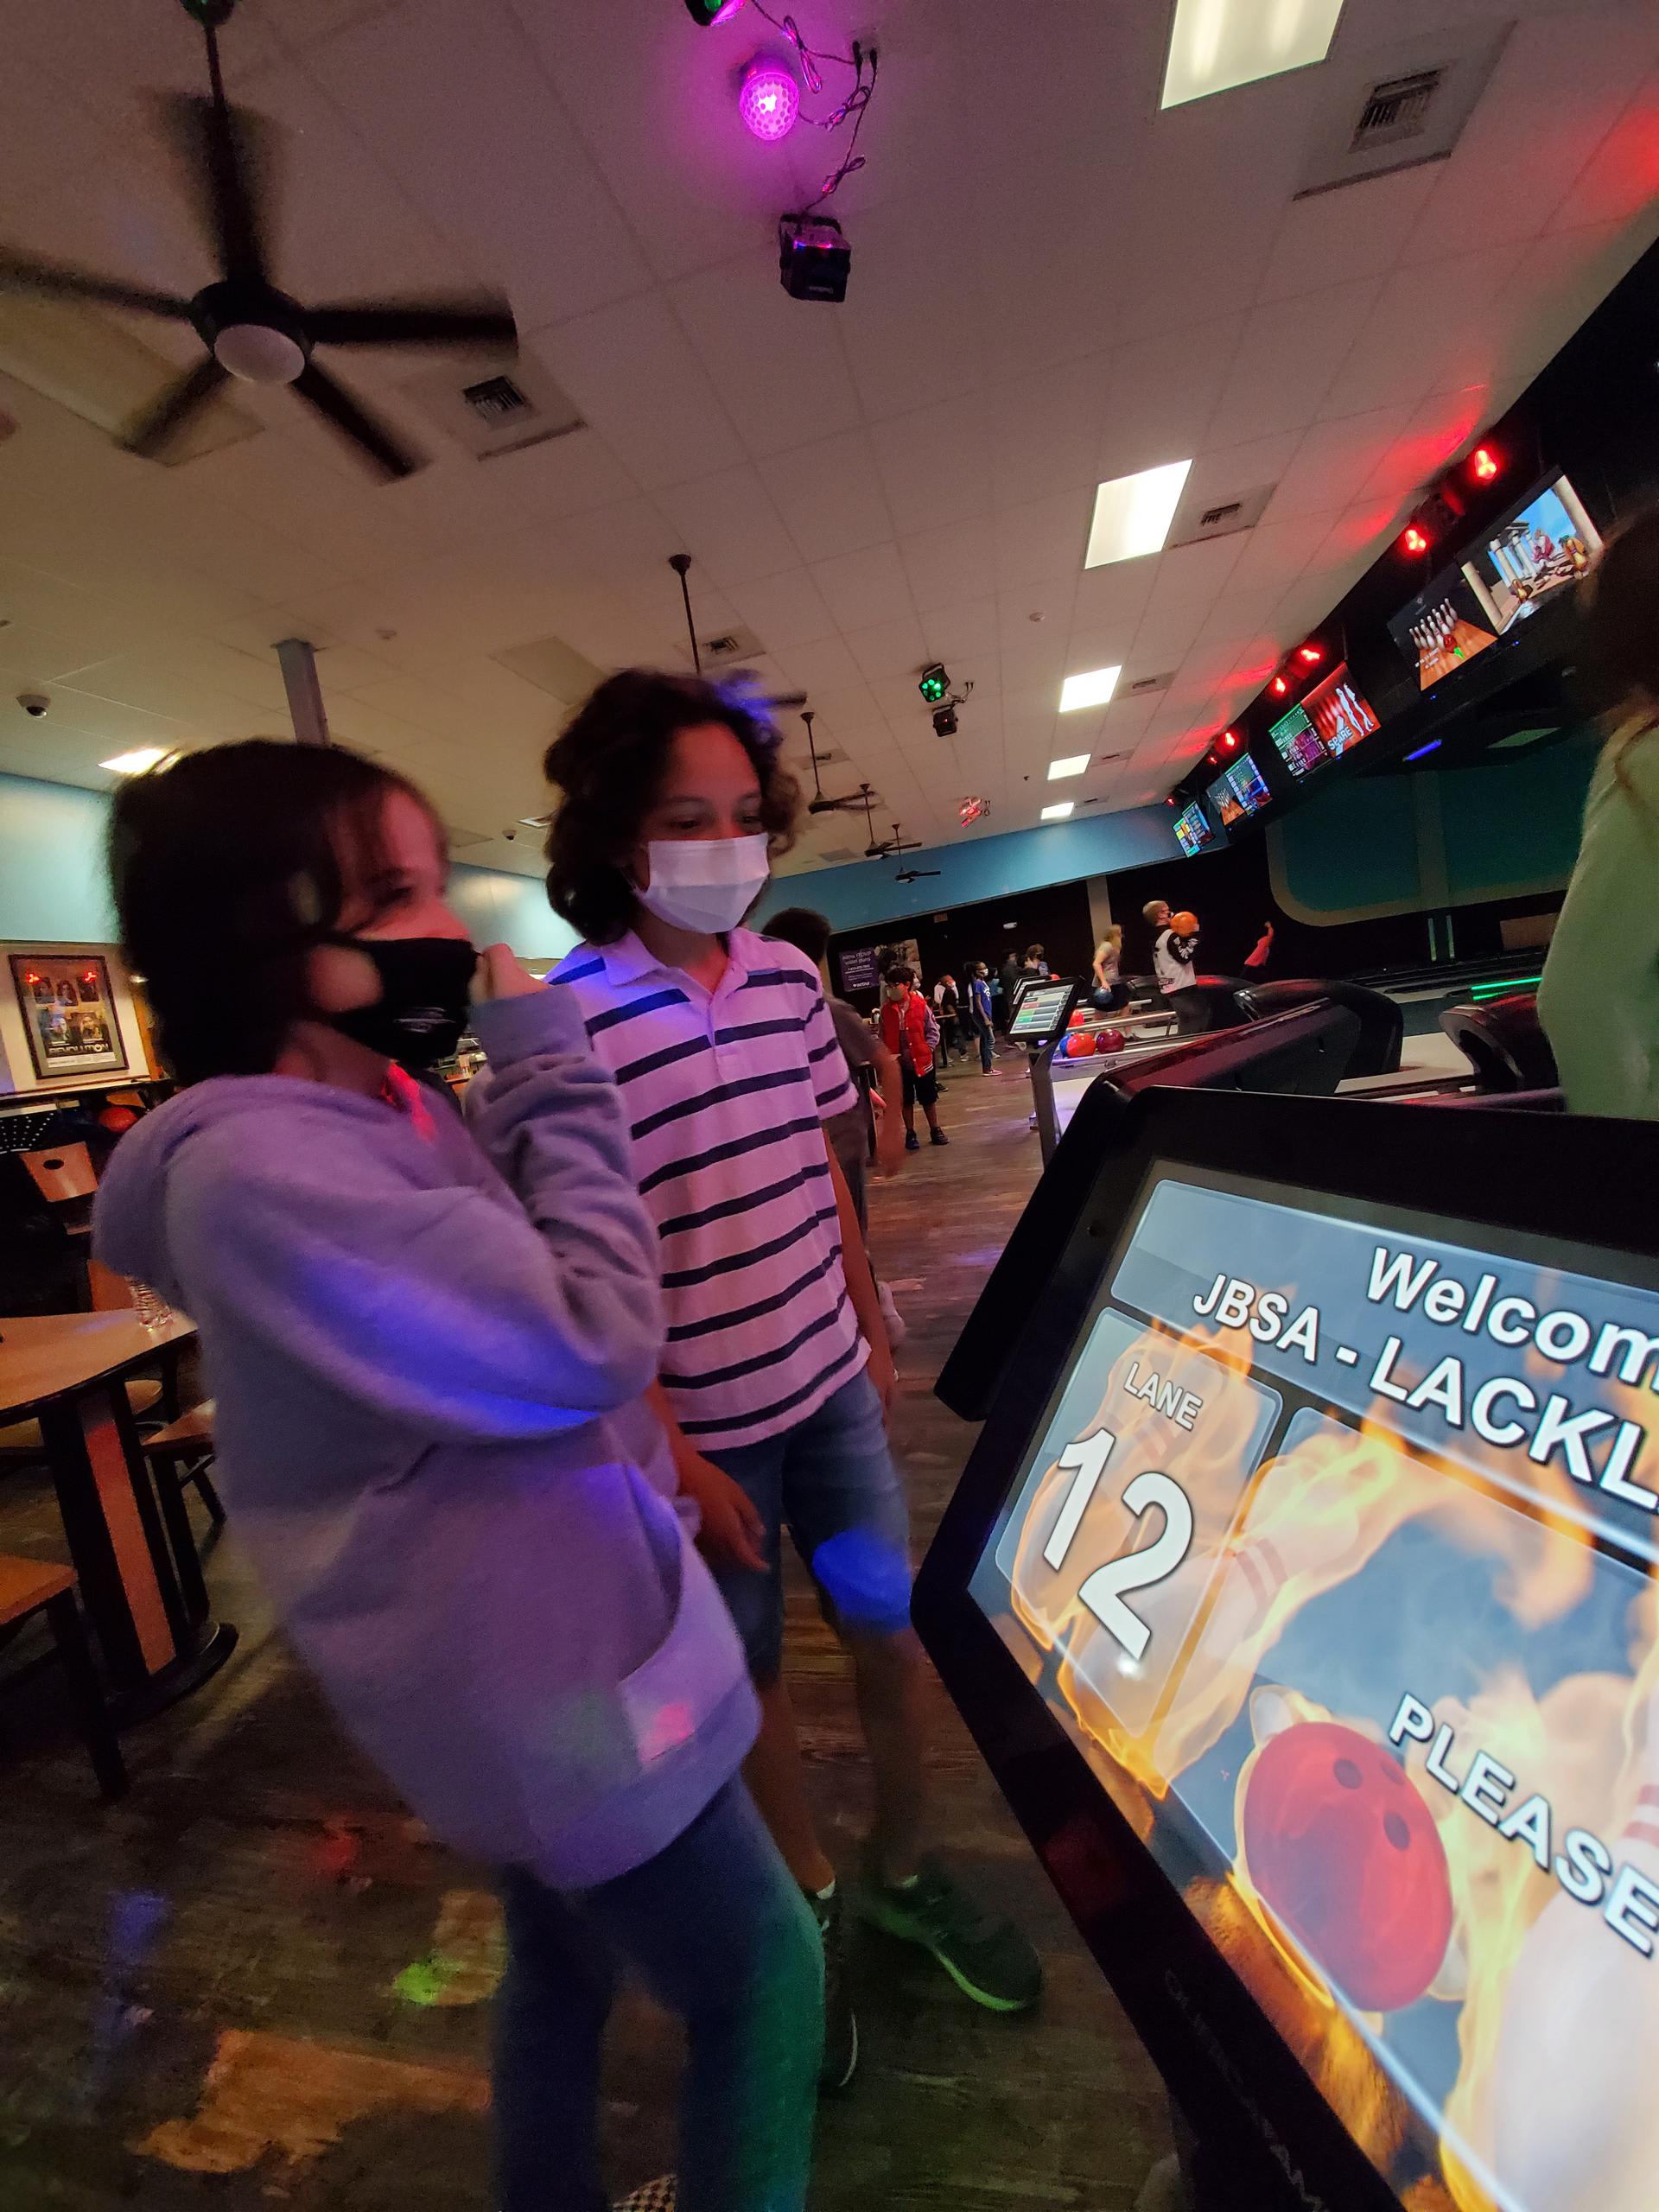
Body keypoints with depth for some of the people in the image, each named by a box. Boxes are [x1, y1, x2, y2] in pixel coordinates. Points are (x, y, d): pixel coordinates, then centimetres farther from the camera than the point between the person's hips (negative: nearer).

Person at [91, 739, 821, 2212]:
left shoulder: (380, 1112, 3)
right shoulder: (262, 1174, -27)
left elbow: (505, 1296, 12)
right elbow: (593, 1344, -29)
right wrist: (554, 1078, -21)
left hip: (532, 1647, 9)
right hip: (555, 1678, -9)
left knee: (564, 1965, 31)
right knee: (763, 1982, 14)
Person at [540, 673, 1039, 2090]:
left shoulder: (790, 978, -2)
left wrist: (871, 1330, 12)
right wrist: (669, 1451, -14)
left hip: (830, 1384, 5)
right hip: (700, 1424, -4)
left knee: (897, 1633, 16)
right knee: (748, 1674, 18)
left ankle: (905, 1872, 46)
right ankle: (809, 1898, 47)